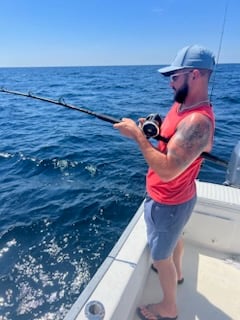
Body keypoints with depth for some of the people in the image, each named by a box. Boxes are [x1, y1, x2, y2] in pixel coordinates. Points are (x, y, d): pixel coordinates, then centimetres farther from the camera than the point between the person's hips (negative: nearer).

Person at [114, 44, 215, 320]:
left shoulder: (197, 120, -32)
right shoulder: (182, 104, -1)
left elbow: (167, 170, -35)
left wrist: (137, 134, -29)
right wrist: (156, 129, -4)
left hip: (167, 202, -10)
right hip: (175, 196, 10)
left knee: (161, 255, 13)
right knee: (175, 236, 32)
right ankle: (176, 272, 63)